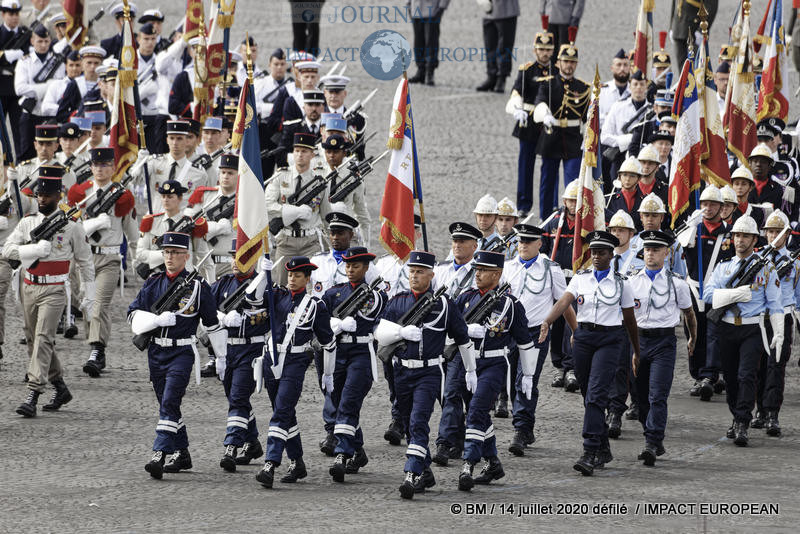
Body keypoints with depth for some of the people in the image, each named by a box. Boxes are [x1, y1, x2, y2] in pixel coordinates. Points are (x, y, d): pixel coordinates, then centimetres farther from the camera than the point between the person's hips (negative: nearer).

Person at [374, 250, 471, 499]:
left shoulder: (443, 303, -1)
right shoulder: (397, 302, 7)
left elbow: (463, 339, 7)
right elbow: (380, 334, 0)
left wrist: (472, 371, 10)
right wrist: (401, 331, -20)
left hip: (429, 373, -4)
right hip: (402, 373, 4)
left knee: (418, 423, -18)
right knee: (410, 426, 12)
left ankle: (412, 476, -25)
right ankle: (426, 473, 27)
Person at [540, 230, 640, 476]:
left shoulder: (621, 282, 3)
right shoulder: (581, 278, 7)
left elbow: (629, 319, 9)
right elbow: (564, 301, -9)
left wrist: (637, 351, 15)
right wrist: (547, 321, -27)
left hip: (609, 340, -3)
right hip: (583, 336, 3)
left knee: (596, 394, -16)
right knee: (589, 396, 9)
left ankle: (590, 453, -21)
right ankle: (603, 449, 23)